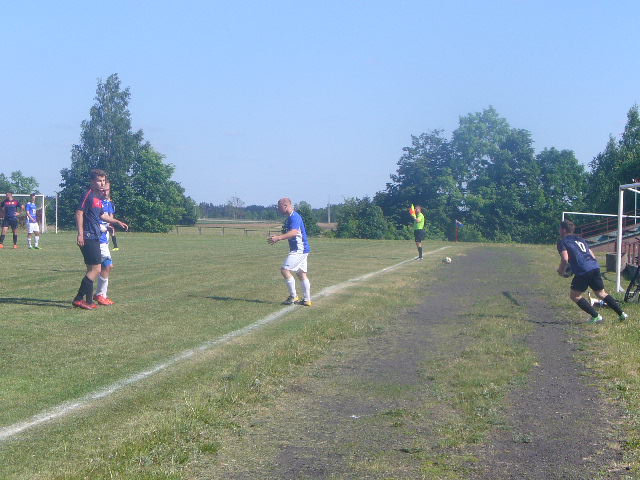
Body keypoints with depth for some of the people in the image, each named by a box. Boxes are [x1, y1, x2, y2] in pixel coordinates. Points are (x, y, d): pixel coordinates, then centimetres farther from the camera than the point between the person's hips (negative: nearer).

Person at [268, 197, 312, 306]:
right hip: (301, 250, 11)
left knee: (285, 270, -12)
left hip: (299, 249, -11)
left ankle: (293, 296, -6)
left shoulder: (294, 217, -16)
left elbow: (293, 232, -29)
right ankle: (307, 300, 10)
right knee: (302, 274, 10)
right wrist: (277, 238, 17)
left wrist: (278, 238, -30)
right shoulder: (289, 218, 17)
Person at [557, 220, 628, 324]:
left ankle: (596, 316, 2)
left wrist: (561, 270, 5)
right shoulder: (580, 239, 26)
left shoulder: (562, 242, 4)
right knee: (601, 293, 20)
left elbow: (565, 259, -11)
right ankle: (621, 314, 19)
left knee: (574, 295, 7)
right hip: (595, 267, 7)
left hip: (582, 271, -7)